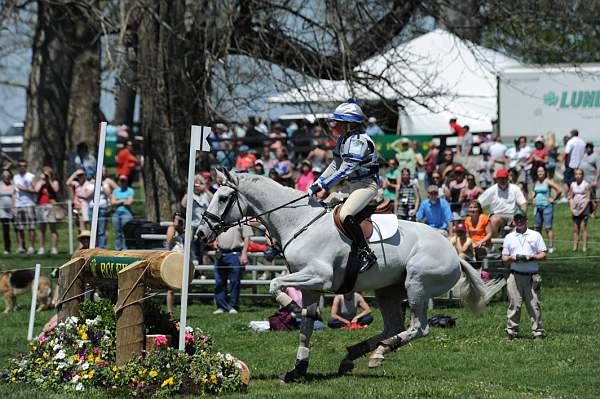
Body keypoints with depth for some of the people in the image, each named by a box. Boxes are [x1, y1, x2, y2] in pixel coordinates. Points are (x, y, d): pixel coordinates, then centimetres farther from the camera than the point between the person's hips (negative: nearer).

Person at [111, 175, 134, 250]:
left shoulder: (130, 191, 6)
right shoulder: (115, 191, 17)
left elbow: (129, 202, -5)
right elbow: (113, 202, 6)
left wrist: (117, 202, 3)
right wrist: (122, 201, -2)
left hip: (126, 213, -4)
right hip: (116, 213, 4)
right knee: (117, 233, 4)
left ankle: (125, 249, -12)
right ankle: (118, 249, 7)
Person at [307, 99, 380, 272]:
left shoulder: (359, 141, -21)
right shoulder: (343, 140, 10)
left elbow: (346, 169, -25)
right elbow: (335, 165, 18)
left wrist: (324, 186, -25)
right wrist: (317, 184, 8)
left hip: (367, 184, -11)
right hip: (351, 184, 11)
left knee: (345, 215, -28)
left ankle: (367, 254, -25)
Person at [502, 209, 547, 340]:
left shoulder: (535, 235, 9)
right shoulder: (509, 237, 15)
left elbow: (543, 255, 6)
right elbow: (504, 258, 15)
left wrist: (532, 257, -12)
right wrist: (511, 258, -7)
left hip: (532, 276, -1)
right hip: (515, 276, 1)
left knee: (534, 305, -3)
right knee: (514, 305, -2)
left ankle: (538, 332, 0)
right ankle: (511, 331, 4)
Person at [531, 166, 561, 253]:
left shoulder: (548, 182, -8)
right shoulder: (536, 182, 12)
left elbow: (559, 190, -14)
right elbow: (533, 192, 32)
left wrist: (553, 199, -8)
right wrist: (533, 199, 16)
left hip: (547, 206, -7)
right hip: (537, 207, 7)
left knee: (548, 228, -7)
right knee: (537, 227, 8)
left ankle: (550, 247, -5)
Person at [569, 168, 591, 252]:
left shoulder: (586, 185, -4)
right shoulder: (573, 185, 9)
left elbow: (588, 198, -5)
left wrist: (583, 209, -12)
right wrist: (571, 208, 2)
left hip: (583, 210, -4)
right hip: (575, 210, 4)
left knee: (583, 228, -6)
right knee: (575, 229, 5)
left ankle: (584, 246, -4)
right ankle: (575, 246, 8)